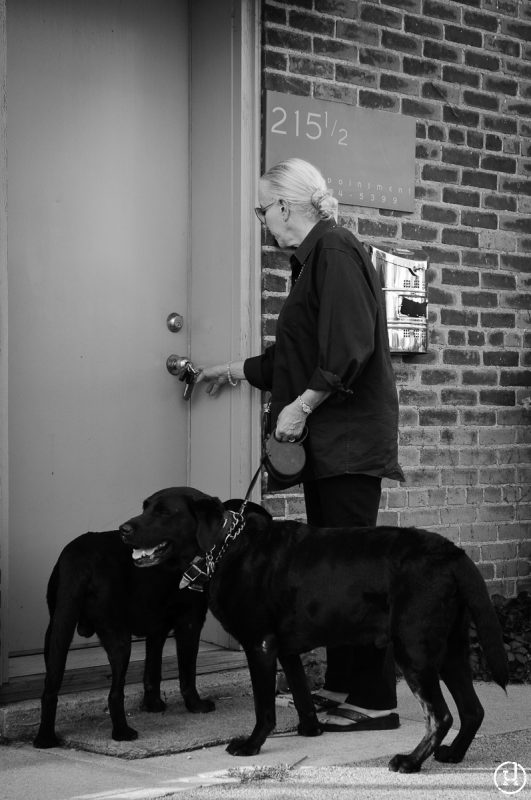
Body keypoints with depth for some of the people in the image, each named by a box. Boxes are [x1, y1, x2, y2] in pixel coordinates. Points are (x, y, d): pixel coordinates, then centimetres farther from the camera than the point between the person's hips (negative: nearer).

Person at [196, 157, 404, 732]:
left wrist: (302, 404, -18)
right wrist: (235, 371, 39)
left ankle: (374, 701, -5)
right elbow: (296, 355, 30)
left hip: (348, 438, -10)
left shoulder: (335, 250, -9)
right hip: (328, 442, 10)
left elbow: (351, 346, -21)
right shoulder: (314, 258, 21)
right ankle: (342, 684, 18)